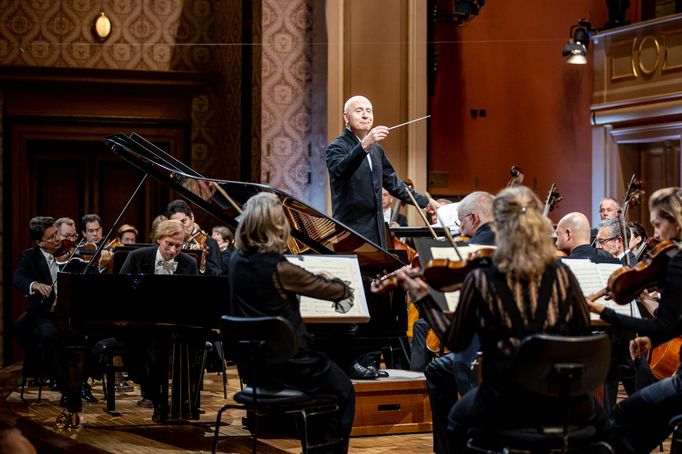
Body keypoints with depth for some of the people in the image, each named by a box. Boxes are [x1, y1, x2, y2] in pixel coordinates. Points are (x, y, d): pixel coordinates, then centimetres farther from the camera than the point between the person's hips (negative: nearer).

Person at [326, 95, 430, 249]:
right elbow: (340, 170, -29)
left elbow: (392, 183, 28)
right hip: (350, 231, -7)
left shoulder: (377, 150, 19)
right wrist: (364, 145, -43)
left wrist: (424, 201, 28)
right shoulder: (337, 147, -6)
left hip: (376, 233, 7)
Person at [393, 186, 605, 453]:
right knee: (596, 415, 38)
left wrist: (422, 298, 8)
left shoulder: (480, 280, -12)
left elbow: (455, 342, -1)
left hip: (504, 405, -1)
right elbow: (583, 331, 5)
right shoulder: (562, 275, -6)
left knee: (454, 418, 34)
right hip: (562, 400, 2)